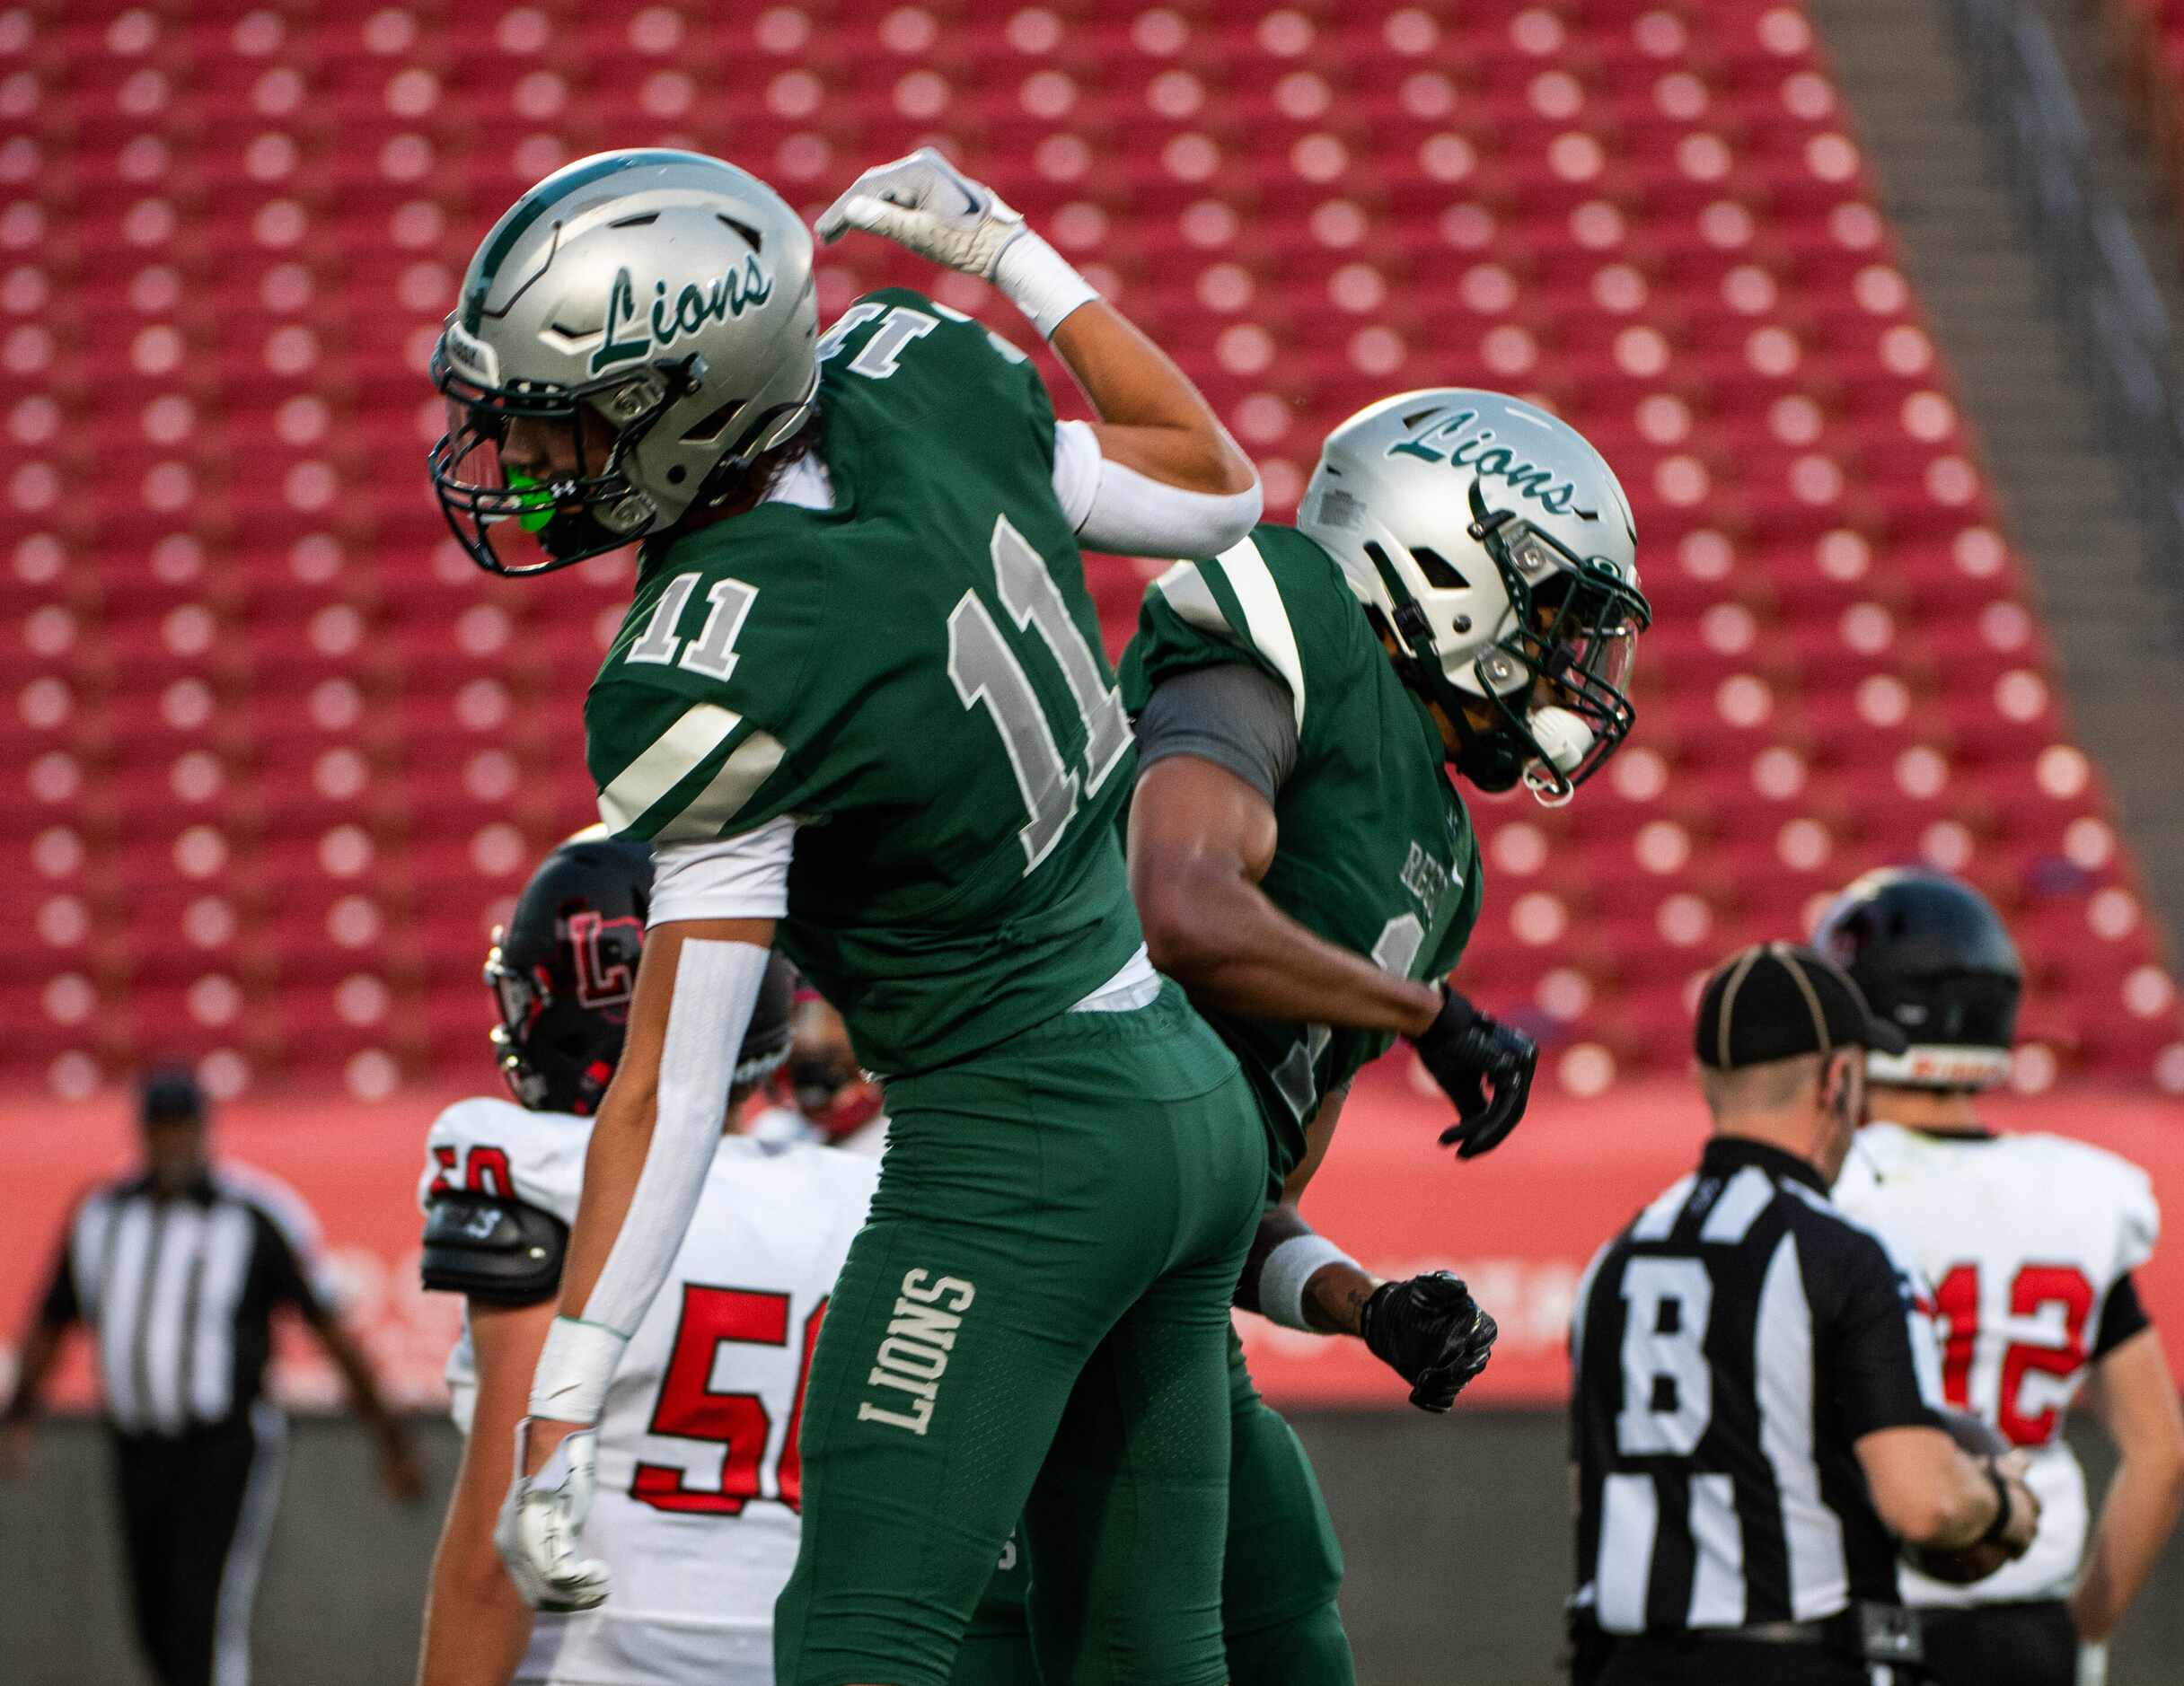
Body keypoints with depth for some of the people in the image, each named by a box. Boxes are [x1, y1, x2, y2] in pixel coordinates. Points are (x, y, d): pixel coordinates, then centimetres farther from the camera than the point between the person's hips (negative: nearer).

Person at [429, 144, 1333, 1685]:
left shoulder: (716, 684, -21)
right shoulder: (919, 387, -3)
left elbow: (672, 1093, -20)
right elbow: (1215, 489, 17)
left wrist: (559, 1417, -19)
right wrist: (1006, 251, 21)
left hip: (1013, 1154, -9)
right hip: (1199, 1107, 9)